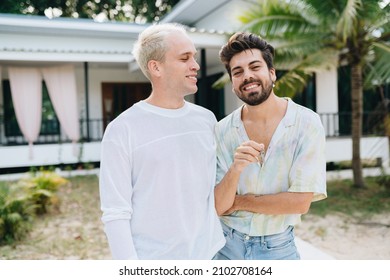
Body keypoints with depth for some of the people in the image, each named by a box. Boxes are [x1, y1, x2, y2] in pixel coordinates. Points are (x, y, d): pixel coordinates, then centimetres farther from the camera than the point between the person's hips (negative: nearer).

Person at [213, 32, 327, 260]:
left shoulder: (307, 123, -15)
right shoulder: (222, 131, -8)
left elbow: (300, 202, -18)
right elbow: (218, 206, -10)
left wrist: (238, 201, -11)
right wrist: (235, 169, -27)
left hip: (278, 248, -2)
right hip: (227, 245, 2)